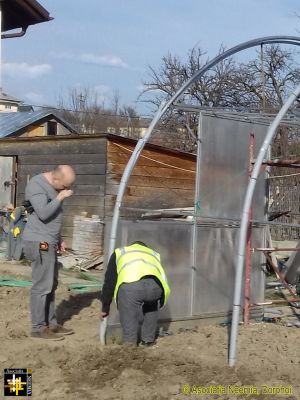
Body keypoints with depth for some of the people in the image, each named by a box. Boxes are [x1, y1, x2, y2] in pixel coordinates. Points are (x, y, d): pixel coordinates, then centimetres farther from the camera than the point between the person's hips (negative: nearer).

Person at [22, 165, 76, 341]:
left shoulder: (53, 187, 13)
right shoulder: (36, 185, -15)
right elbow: (43, 213, -25)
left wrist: (59, 239, 20)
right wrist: (60, 197, -17)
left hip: (48, 243, 9)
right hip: (39, 243, -9)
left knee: (51, 285, 12)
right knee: (42, 286, -7)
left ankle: (51, 323, 20)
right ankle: (38, 328, 0)